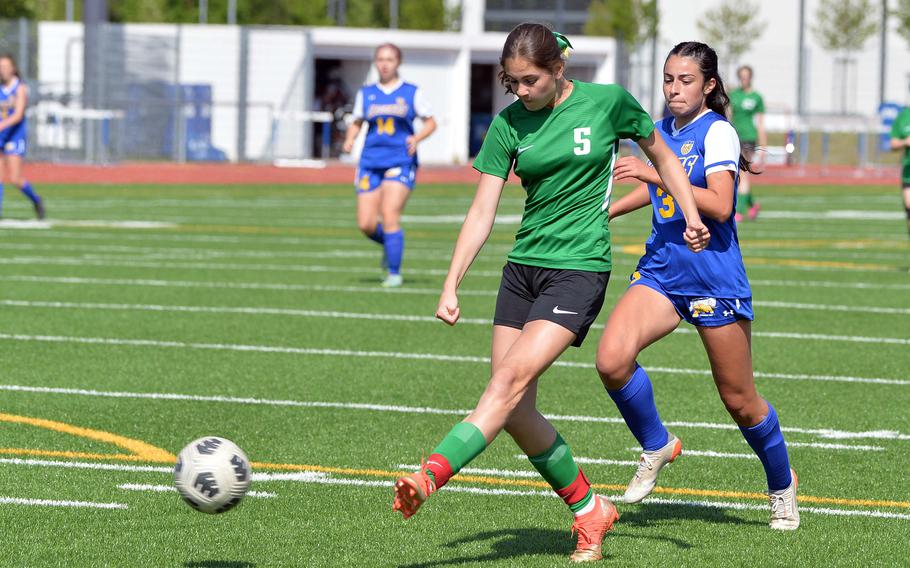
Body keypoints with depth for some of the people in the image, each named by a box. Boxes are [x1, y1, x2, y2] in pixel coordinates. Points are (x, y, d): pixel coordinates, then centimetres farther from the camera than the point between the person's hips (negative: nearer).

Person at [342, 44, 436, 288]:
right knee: (366, 224, -3)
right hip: (371, 163, 3)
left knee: (390, 215, -18)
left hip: (401, 161, -3)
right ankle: (389, 243, 30)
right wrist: (350, 139, -2)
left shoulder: (412, 92, 3)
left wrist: (417, 137, -12)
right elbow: (356, 123, 19)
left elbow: (431, 122, 7)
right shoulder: (366, 93, 10)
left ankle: (394, 272, -7)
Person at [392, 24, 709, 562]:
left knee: (510, 381, -21)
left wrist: (692, 217, 3)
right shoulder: (509, 124, 3)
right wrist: (451, 287, -5)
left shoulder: (608, 102, -4)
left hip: (579, 269, -5)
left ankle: (429, 477, -33)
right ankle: (589, 510, 17)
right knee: (518, 414, 0)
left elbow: (662, 153, 13)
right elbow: (482, 211, 3)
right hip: (523, 268, 5)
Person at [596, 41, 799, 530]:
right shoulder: (661, 131, 9)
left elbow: (720, 206, -25)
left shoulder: (717, 132, -11)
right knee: (611, 359, -20)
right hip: (660, 271, 6)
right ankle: (656, 447, 4)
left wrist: (655, 174, -28)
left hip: (714, 281, -6)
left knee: (738, 400, 4)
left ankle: (782, 486, 29)